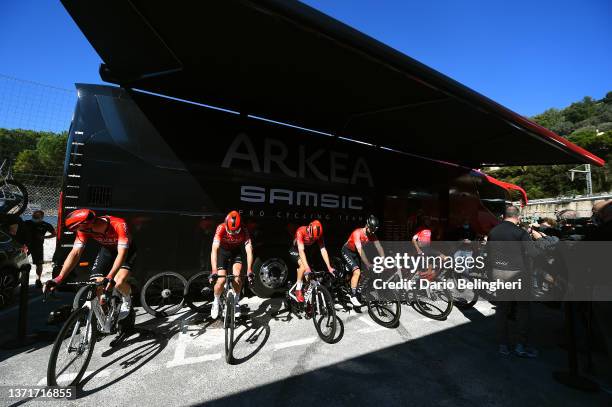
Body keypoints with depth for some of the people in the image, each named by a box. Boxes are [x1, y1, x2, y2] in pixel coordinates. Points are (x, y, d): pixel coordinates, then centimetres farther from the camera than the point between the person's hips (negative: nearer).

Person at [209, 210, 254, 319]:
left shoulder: (244, 231, -30)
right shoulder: (221, 228, -33)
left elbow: (249, 251, -34)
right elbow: (214, 249, -39)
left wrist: (249, 270, -43)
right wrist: (214, 271, -47)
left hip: (237, 251, 1)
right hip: (223, 251, 0)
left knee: (236, 276, -20)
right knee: (221, 280, -12)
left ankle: (236, 302, 4)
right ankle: (216, 302, 17)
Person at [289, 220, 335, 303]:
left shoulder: (318, 234, -24)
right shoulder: (301, 231, -37)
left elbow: (323, 250, -24)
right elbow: (301, 251, -43)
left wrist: (329, 267, -30)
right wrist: (307, 268, -51)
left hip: (307, 250, 4)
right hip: (295, 250, -4)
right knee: (303, 265, -28)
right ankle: (298, 289, -14)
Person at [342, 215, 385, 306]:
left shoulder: (372, 235, -12)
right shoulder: (357, 233, -32)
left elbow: (379, 247, -15)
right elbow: (360, 250, -38)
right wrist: (367, 264, -42)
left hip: (356, 253, 7)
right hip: (347, 251, -7)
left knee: (358, 274, 7)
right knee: (357, 272, -21)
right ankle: (353, 297, -12)